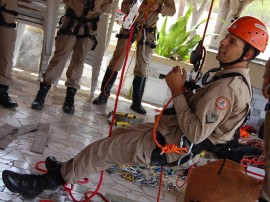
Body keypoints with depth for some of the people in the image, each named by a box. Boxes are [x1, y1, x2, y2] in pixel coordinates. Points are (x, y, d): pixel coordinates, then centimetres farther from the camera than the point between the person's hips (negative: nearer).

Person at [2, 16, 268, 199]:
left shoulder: (227, 87, -28)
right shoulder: (235, 76, 4)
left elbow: (195, 134, -32)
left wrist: (178, 92, -24)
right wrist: (184, 88, -5)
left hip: (171, 144, -10)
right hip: (173, 131, 10)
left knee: (102, 149, -3)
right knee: (119, 134, 20)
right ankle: (69, 169, 34)